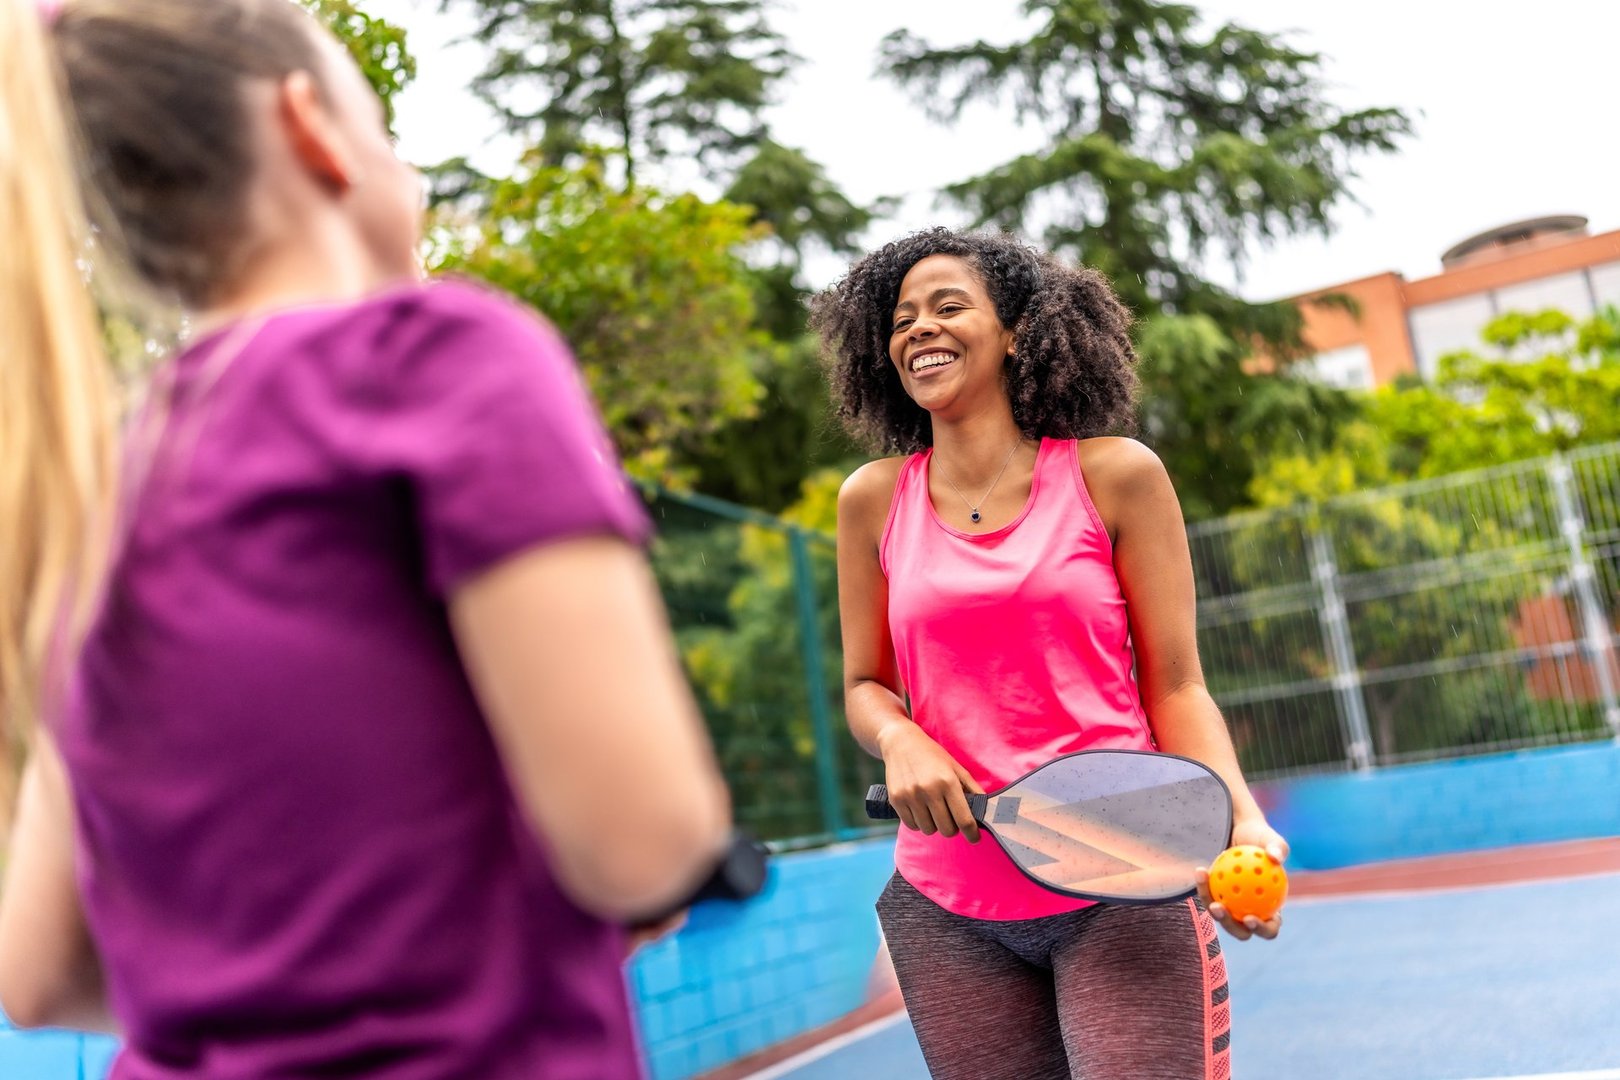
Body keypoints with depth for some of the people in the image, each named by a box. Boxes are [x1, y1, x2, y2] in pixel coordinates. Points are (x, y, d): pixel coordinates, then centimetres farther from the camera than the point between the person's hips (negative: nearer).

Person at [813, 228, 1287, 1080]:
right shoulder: (874, 500, 5)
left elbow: (1174, 688, 1)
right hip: (946, 911, 2)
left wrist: (1241, 821, -14)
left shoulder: (1115, 475, 0)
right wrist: (898, 738, -9)